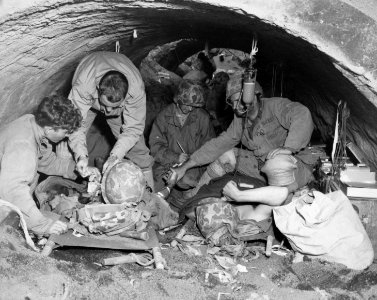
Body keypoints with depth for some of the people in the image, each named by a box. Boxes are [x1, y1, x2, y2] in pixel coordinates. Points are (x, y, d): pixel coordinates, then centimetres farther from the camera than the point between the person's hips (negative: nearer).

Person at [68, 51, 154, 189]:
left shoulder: (136, 89, -42)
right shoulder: (82, 86, -46)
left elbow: (133, 128, -32)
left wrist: (116, 155, -42)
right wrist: (81, 155, -49)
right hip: (90, 98, 0)